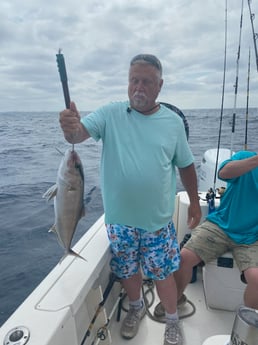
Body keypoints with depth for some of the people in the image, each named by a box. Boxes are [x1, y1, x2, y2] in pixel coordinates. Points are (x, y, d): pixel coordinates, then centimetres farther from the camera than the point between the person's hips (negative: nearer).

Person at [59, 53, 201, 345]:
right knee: (127, 269, 20)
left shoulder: (173, 122, -2)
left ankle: (172, 321, 42)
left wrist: (194, 202, 9)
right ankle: (136, 307, 50)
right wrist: (71, 128, -44)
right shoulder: (110, 114, -6)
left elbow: (186, 165, 5)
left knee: (162, 273, 12)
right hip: (119, 218, 1)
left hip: (158, 219, 0)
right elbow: (79, 132, -21)